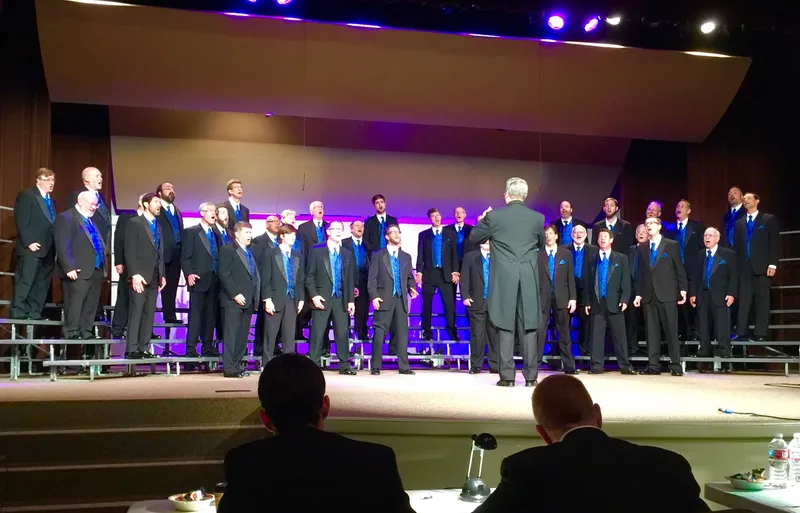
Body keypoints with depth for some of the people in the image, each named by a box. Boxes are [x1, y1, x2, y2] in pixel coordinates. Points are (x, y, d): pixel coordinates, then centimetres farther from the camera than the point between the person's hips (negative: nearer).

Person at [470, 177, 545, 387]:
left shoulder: (493, 216, -4)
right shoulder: (537, 218, 3)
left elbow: (473, 238, 9)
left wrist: (483, 219, 24)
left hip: (504, 278, -2)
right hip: (529, 279, 2)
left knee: (506, 327, 2)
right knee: (529, 327, 5)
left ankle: (507, 376, 1)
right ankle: (531, 376, 7)